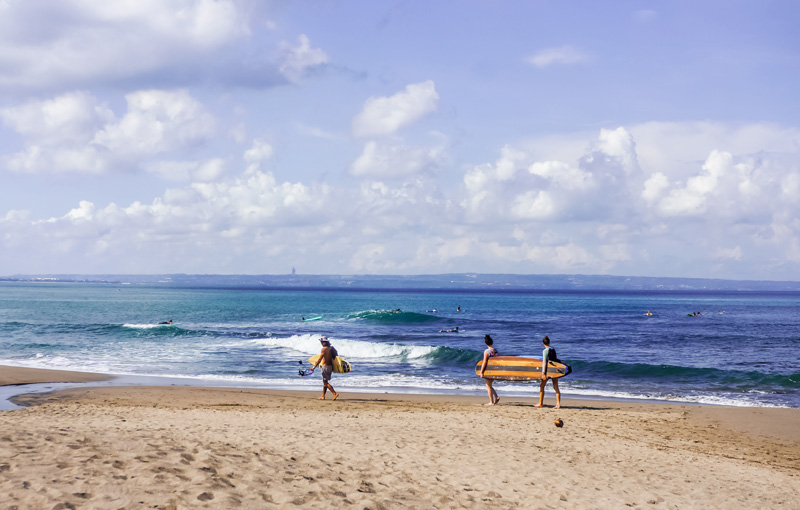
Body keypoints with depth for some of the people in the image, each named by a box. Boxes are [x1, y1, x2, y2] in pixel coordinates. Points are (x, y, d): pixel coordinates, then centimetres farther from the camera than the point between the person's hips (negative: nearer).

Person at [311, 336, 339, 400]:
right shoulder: (330, 348, 9)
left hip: (325, 366, -8)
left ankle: (335, 393, -15)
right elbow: (332, 358, 15)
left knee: (325, 382, -6)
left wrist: (314, 367, -12)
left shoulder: (324, 349, -15)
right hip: (330, 366, 8)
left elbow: (319, 359, -17)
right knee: (325, 382, 15)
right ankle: (323, 396, 19)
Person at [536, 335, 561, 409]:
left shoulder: (545, 351, -10)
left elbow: (544, 362, -17)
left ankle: (540, 403, 12)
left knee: (542, 386, 8)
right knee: (556, 387, 3)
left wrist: (543, 373, -20)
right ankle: (558, 404, -5)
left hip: (548, 370, -6)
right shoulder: (553, 350, 10)